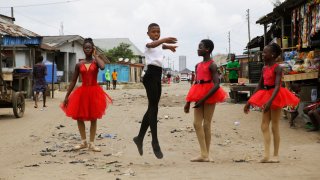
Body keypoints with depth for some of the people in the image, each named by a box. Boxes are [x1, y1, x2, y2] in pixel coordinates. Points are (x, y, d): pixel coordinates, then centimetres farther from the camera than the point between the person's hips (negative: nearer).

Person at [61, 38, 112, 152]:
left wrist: (95, 55, -12)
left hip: (94, 92, -2)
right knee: (79, 117, 4)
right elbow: (73, 81, 7)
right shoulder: (79, 64, 4)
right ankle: (83, 142, 21)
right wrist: (67, 96, 4)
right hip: (83, 92, 2)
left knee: (93, 118, 4)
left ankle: (91, 143, 13)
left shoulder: (96, 61, -1)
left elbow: (102, 67, -27)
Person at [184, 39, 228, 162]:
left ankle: (206, 155, 3)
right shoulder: (198, 65, 14)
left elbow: (216, 85, -17)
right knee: (197, 123, 1)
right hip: (200, 95, 7)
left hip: (209, 96, -7)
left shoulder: (212, 65, -9)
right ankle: (203, 154, 3)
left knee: (206, 124, -4)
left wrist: (203, 99, -22)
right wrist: (188, 102, 16)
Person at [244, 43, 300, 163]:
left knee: (275, 126, -3)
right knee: (264, 126, 2)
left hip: (276, 96, -8)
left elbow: (277, 86, -23)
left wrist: (270, 101, -35)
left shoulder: (277, 68, -12)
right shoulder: (264, 68, 10)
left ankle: (276, 155, 5)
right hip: (266, 97, 8)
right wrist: (249, 102, 13)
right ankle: (267, 155, 1)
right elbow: (259, 86, 15)